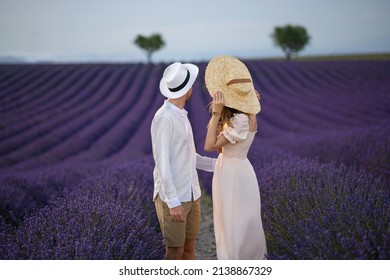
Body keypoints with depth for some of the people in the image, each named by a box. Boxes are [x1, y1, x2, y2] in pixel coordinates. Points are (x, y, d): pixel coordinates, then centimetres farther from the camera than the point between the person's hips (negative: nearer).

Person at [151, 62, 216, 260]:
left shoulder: (181, 116, 11)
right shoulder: (164, 118, -18)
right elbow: (162, 163, -21)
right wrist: (173, 202, -22)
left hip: (190, 194, 9)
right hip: (172, 198, -9)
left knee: (189, 247, 14)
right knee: (175, 252, 0)